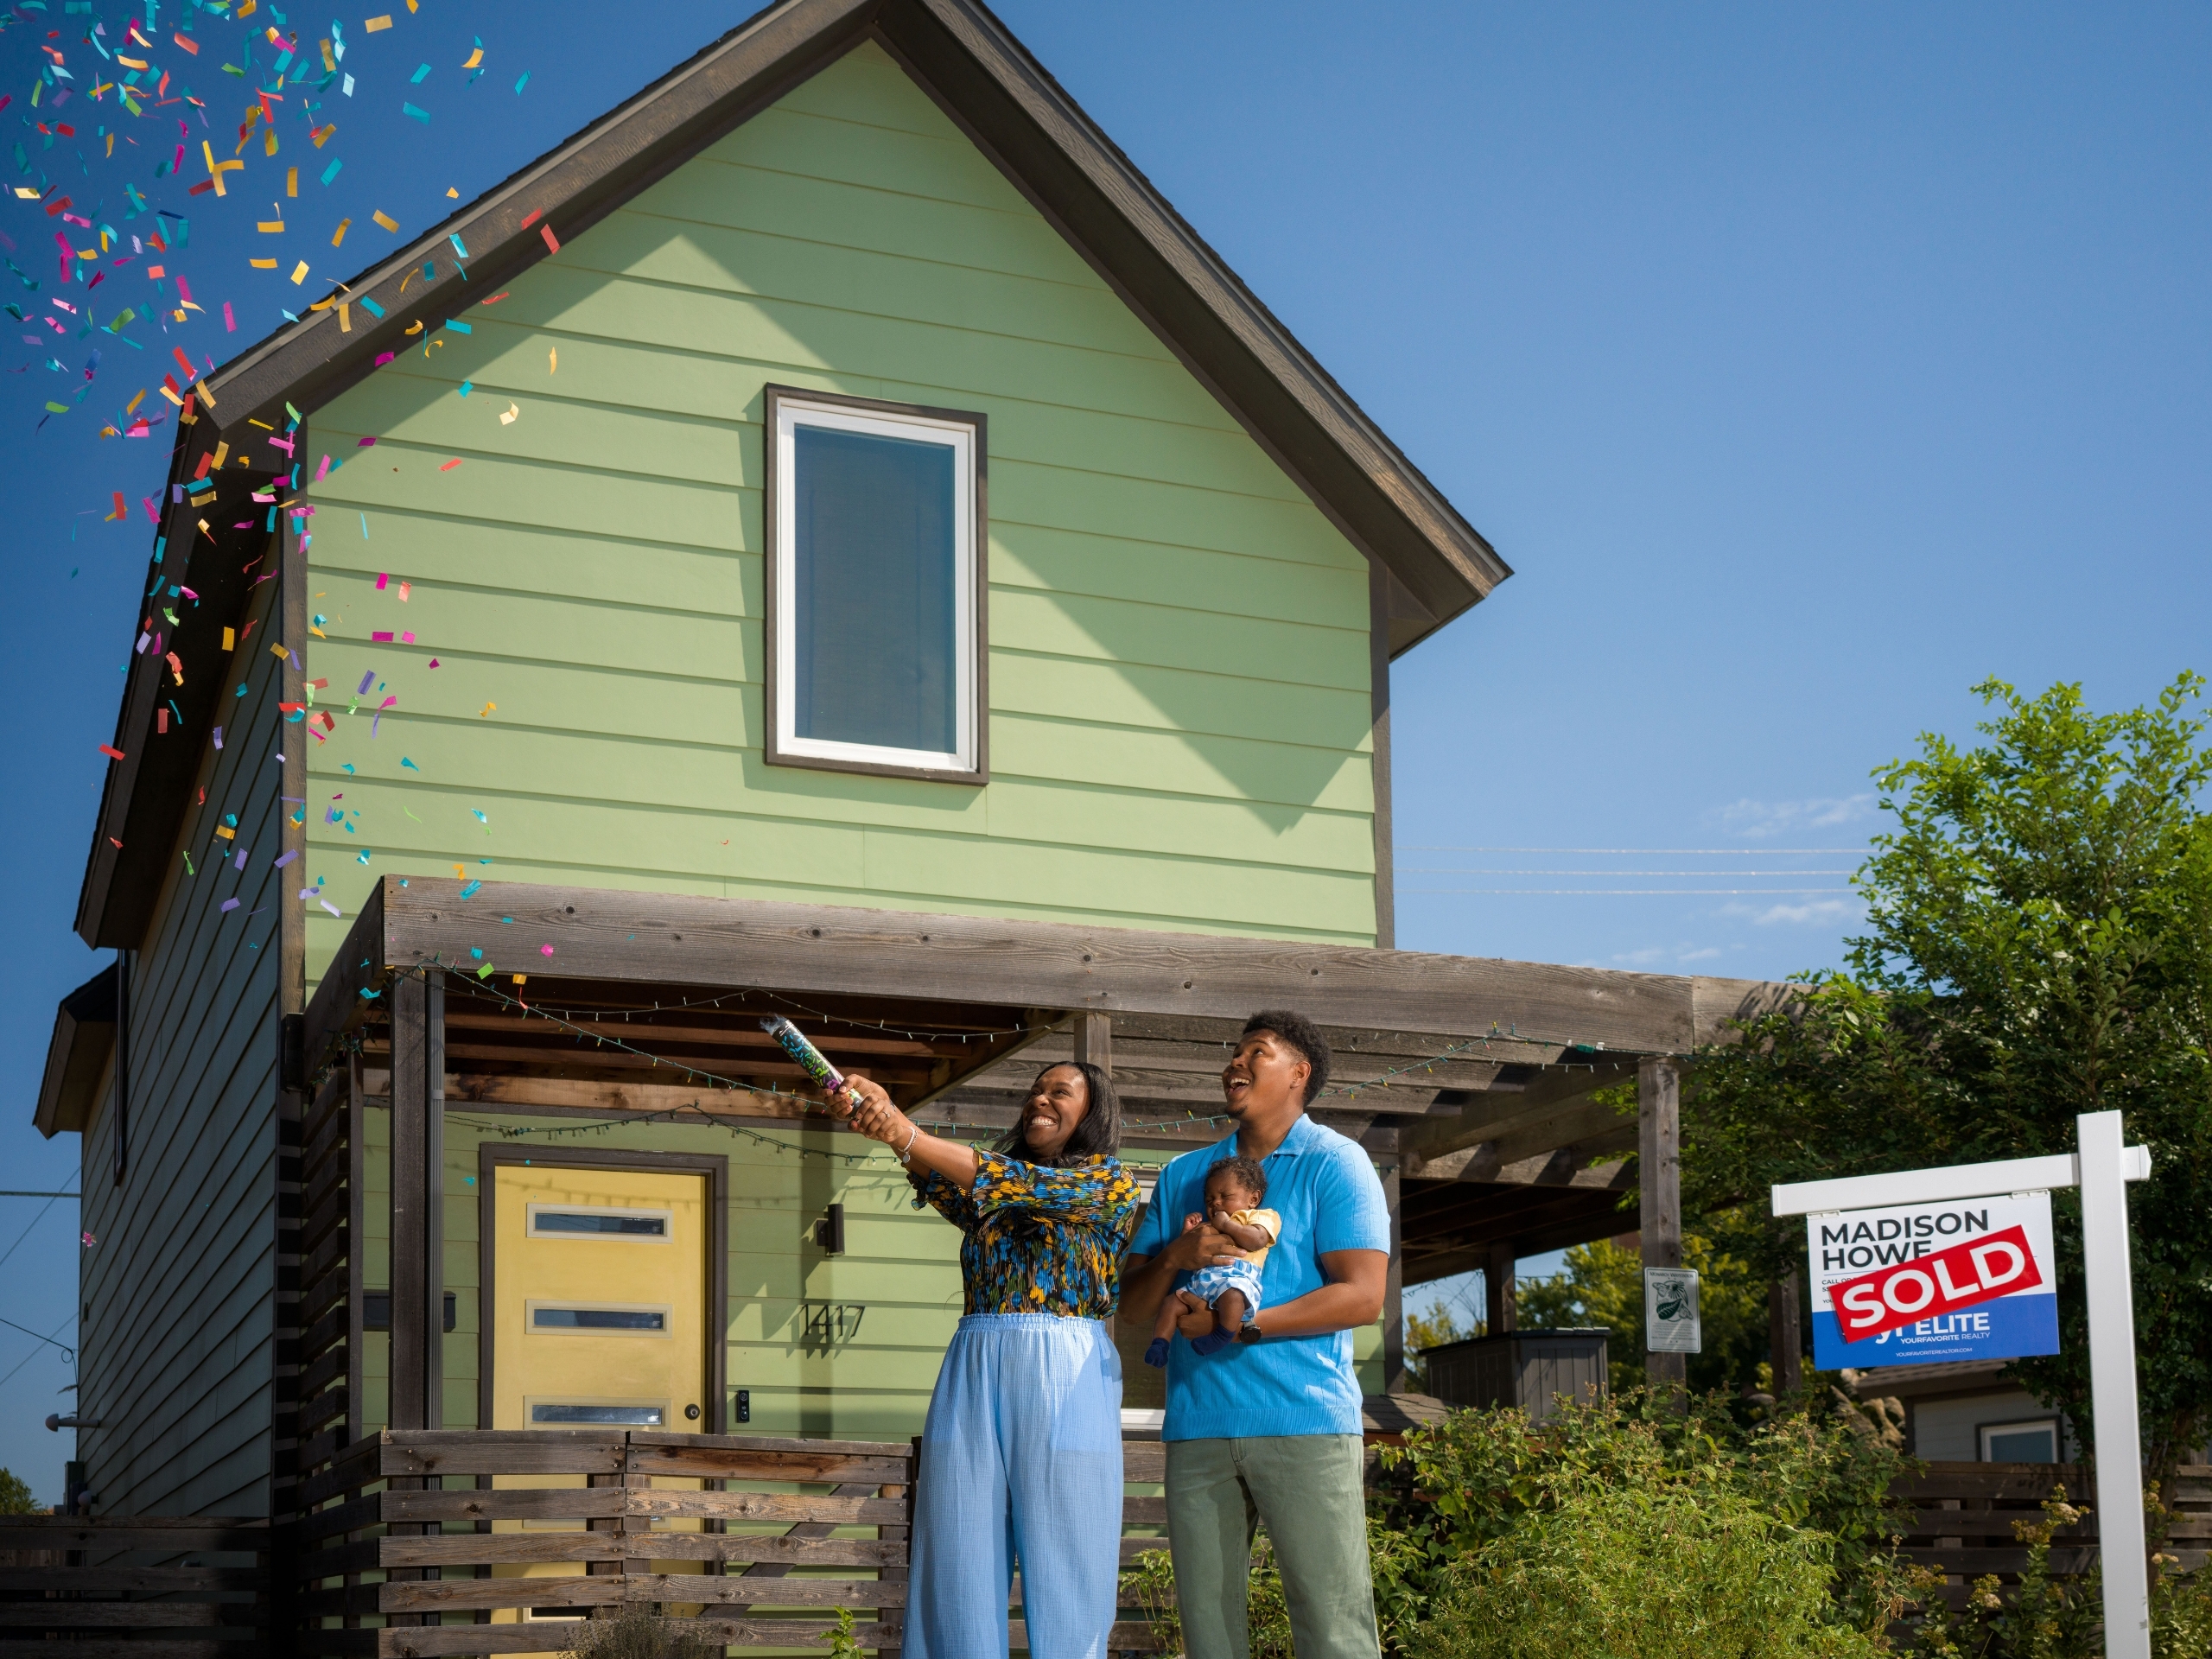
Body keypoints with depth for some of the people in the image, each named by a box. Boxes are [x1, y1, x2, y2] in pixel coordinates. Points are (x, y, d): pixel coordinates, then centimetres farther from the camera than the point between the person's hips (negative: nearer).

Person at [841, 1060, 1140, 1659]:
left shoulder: (1110, 1182, 5)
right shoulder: (987, 1193, 20)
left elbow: (1022, 1183, -10)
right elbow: (942, 1182, -2)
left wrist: (907, 1135, -20)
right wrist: (886, 1115, -23)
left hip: (1065, 1382, -4)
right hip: (971, 1375, 4)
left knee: (1063, 1575, -3)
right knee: (959, 1568, 1)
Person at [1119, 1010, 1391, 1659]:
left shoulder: (1334, 1163, 4)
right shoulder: (1184, 1175, 19)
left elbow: (1362, 1297, -7)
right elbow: (1132, 1306, 16)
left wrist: (1241, 1325, -13)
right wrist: (1174, 1257, -6)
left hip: (1303, 1420, -5)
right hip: (1197, 1427, 5)